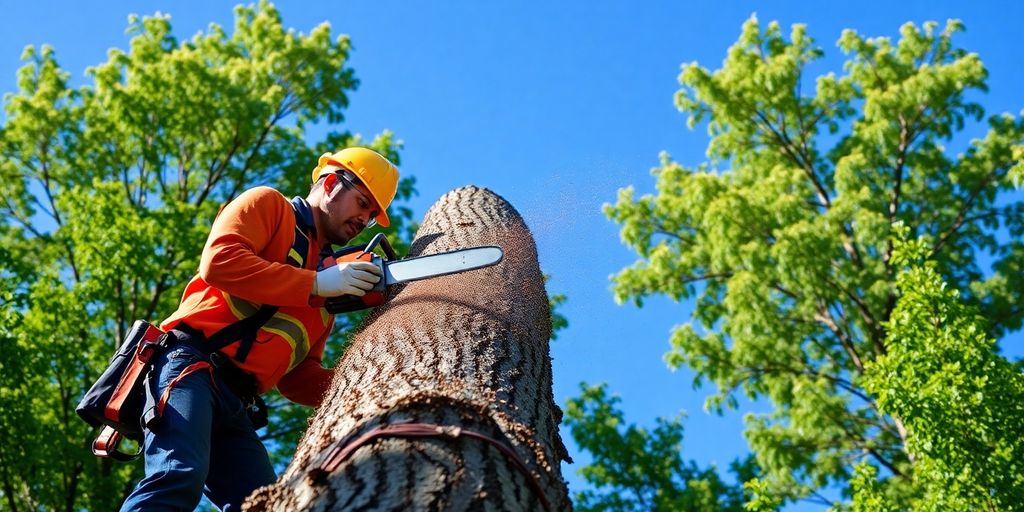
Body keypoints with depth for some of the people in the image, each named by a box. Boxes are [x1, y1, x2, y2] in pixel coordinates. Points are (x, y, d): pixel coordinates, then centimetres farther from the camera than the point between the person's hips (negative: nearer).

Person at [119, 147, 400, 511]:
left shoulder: (324, 293, 28)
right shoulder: (268, 204, 9)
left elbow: (297, 376, 22)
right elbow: (219, 261, -11)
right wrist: (316, 284, -11)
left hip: (236, 406, 8)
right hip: (191, 364, -8)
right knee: (179, 479, -31)